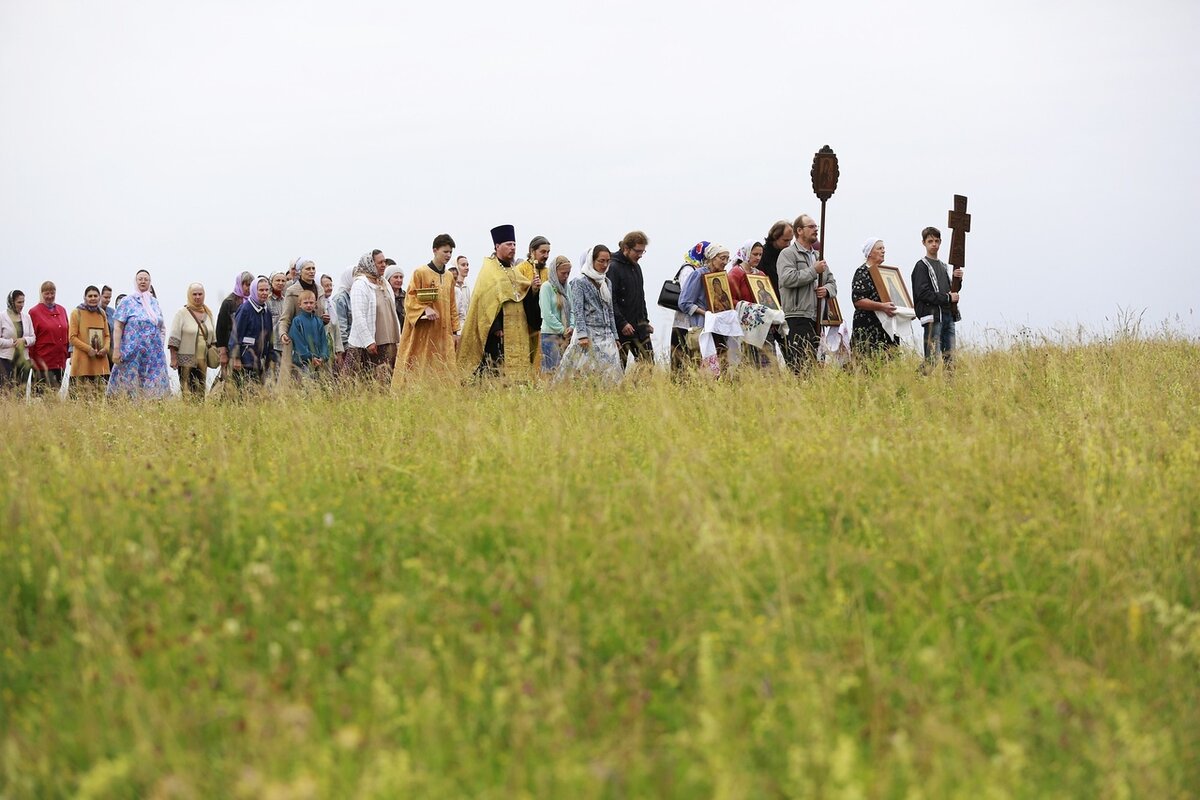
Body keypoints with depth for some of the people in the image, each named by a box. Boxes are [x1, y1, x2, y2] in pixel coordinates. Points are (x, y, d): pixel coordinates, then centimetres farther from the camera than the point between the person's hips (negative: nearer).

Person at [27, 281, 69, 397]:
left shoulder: (62, 310, 14)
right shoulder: (34, 312, -2)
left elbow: (67, 334, 19)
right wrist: (31, 358, -10)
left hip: (60, 361, 5)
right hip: (43, 361, -5)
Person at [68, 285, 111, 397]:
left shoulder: (102, 313, 14)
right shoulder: (77, 312, 0)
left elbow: (107, 335, 18)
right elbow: (72, 337, -4)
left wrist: (106, 348, -3)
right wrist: (88, 349, -15)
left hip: (100, 361, 5)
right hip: (82, 361, -5)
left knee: (100, 394, 2)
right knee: (82, 394, -10)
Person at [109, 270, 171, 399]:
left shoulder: (154, 302, 14)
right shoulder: (127, 301, 0)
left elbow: (161, 327, 21)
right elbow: (118, 327, -6)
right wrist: (116, 349, -14)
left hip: (154, 353, 4)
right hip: (132, 353, -4)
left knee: (152, 386, -1)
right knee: (131, 387, -5)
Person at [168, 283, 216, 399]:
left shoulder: (208, 314, 12)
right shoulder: (181, 313, -4)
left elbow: (213, 336, 21)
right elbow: (174, 339, -7)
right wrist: (173, 358, -12)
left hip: (203, 360, 5)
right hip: (186, 360, -5)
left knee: (201, 391, 6)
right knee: (187, 392, -9)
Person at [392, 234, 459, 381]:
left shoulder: (449, 277, 14)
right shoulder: (420, 273, -4)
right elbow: (410, 300, -7)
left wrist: (454, 330, 15)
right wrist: (425, 309, -23)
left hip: (443, 333, 6)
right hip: (422, 333, -5)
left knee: (444, 371, -1)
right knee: (419, 369, -6)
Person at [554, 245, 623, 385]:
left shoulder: (607, 282, 17)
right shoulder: (580, 282, -3)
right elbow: (577, 311, -9)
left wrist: (615, 336, 17)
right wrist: (582, 335, -18)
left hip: (606, 335, 6)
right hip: (588, 334, -6)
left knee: (610, 374, -3)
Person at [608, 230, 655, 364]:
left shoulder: (636, 267, 15)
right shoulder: (613, 268, -11)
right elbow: (610, 301, -17)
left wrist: (645, 321, 20)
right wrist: (622, 323, -21)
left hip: (639, 325, 8)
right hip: (621, 328, -8)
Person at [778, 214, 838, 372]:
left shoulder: (817, 255, 25)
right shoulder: (788, 254, 0)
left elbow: (832, 281, 26)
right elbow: (788, 278, -17)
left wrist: (827, 290, 2)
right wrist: (814, 271, -11)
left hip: (817, 318, 8)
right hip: (797, 316, -8)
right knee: (802, 362, -16)